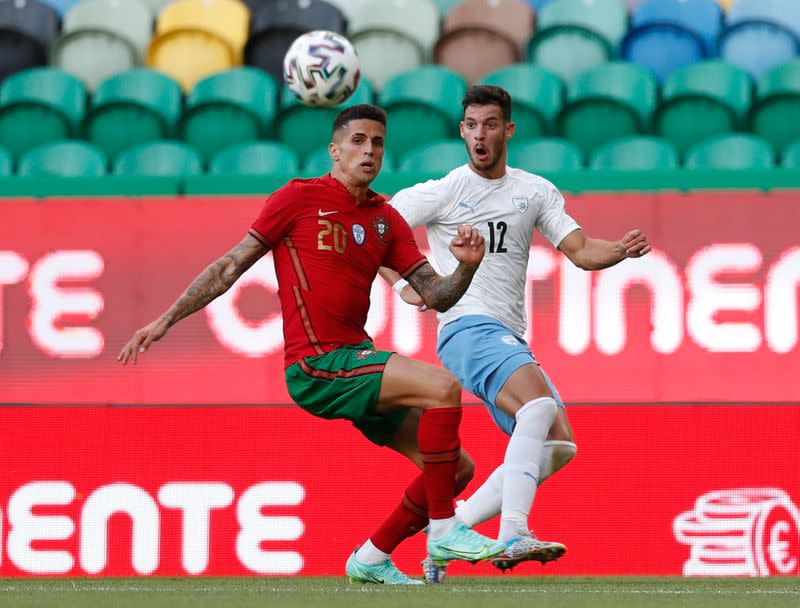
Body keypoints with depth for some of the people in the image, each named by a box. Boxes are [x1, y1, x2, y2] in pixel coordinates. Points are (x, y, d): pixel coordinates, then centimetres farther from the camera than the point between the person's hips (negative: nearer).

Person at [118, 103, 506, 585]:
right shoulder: (300, 197, -3)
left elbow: (437, 296, 10)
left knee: (458, 468, 3)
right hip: (318, 365, -8)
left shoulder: (386, 220, 14)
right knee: (442, 386, -26)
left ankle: (371, 558, 17)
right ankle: (444, 530, -20)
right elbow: (232, 266, 1)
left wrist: (466, 267, -11)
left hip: (356, 359, 8)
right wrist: (165, 321, -2)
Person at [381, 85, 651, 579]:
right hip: (467, 329, -7)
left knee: (558, 446, 2)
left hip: (512, 342, 7)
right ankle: (513, 537, -45)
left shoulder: (536, 192, 14)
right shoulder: (440, 193, 0)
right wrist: (402, 285, -10)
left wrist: (622, 250, -10)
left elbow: (581, 251, 10)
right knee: (540, 404, -31)